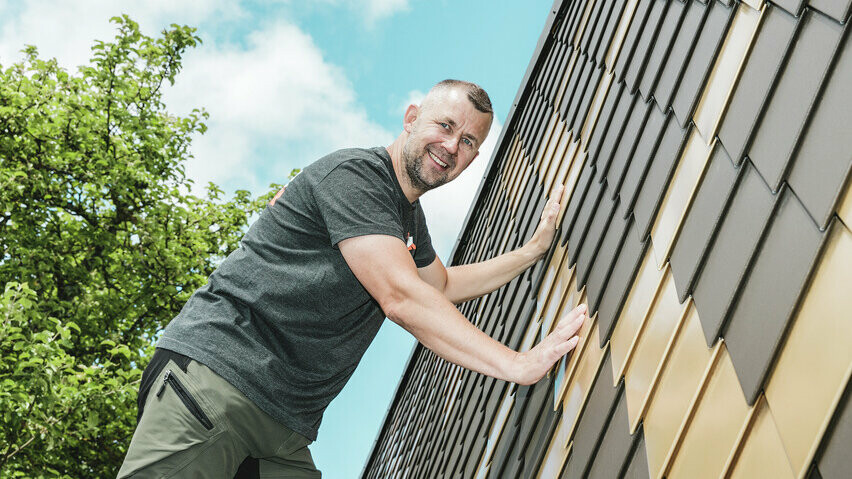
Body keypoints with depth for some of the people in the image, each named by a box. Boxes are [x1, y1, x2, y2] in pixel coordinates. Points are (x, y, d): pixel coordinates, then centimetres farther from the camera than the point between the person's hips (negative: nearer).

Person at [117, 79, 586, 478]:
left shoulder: (409, 215, 20)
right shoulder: (353, 173, -11)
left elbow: (443, 285, 36)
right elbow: (400, 296, -20)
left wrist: (535, 249, 28)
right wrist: (518, 364, -19)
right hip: (216, 374, -9)